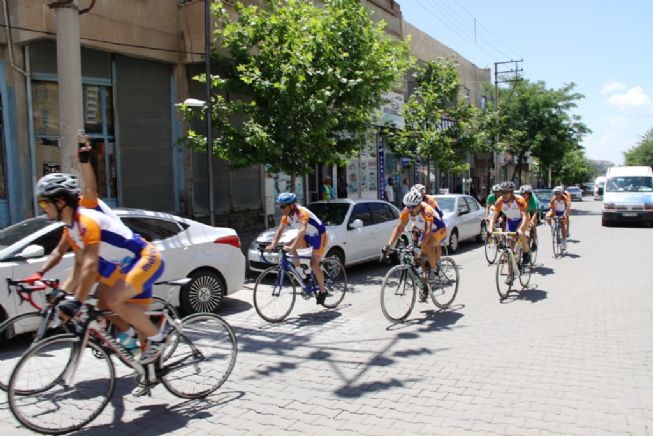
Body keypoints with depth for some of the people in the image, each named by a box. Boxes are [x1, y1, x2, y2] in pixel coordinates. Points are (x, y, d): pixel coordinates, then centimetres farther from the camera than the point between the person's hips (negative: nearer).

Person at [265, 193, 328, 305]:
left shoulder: (302, 212, -31)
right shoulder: (286, 215, -8)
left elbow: (302, 230, -44)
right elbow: (280, 230, -9)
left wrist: (292, 246, -54)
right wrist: (273, 244, -24)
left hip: (319, 236, -7)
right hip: (307, 237, 7)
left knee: (314, 265, -14)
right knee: (289, 247, -17)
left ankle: (322, 291, 4)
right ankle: (300, 271, -2)